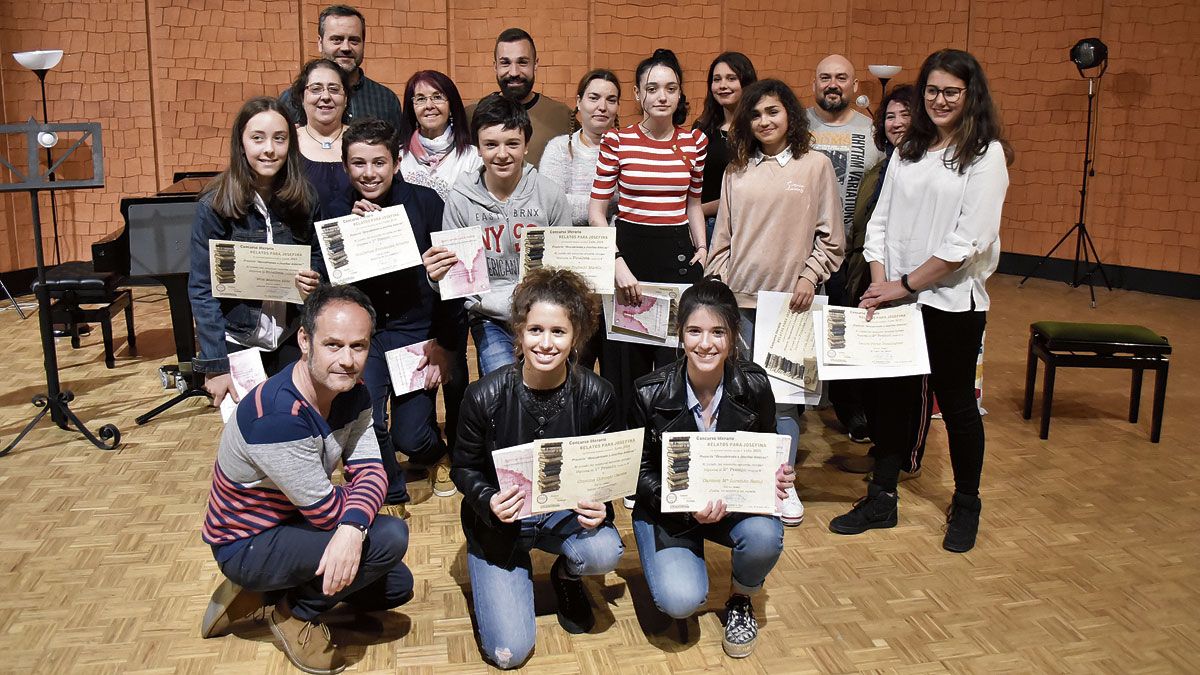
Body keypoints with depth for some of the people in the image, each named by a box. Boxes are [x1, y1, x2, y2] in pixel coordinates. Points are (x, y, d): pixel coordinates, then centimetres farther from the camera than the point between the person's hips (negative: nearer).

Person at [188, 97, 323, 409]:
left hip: (291, 342, 3)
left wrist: (314, 277, -13)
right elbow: (202, 290, -12)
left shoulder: (303, 199, -4)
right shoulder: (215, 205, -13)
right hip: (238, 342, -2)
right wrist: (215, 366, -17)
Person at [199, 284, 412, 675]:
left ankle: (261, 593, 18)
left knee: (397, 587, 14)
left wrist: (352, 528, -36)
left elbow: (370, 472, -16)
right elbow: (327, 511, -28)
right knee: (390, 537, -22)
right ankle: (298, 614, 2)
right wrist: (363, 498, -7)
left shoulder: (352, 394, -8)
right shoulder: (276, 416, -35)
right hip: (246, 545, -8)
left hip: (293, 521, 8)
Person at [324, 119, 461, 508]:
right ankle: (391, 493, 10)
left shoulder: (425, 203, -6)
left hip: (418, 330, -1)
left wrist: (444, 343, -6)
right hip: (364, 332, 1)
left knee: (409, 437, -4)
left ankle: (435, 453, 36)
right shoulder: (339, 211, -1)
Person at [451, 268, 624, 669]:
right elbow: (464, 468, -5)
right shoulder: (484, 397, -19)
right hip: (500, 520, -1)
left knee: (604, 553, -34)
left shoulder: (596, 396, -15)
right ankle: (516, 573, 24)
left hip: (566, 512, 2)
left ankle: (566, 575, 7)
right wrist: (489, 501, -26)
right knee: (509, 652, -10)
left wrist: (598, 505, -23)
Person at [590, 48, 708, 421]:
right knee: (627, 365, 6)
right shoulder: (617, 140, -3)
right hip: (629, 249, -2)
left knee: (677, 362, 5)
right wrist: (618, 263, -14)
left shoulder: (695, 141, 5)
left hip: (677, 254, 2)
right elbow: (597, 211, -3)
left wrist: (702, 248, 4)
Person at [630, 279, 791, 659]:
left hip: (737, 500, 2)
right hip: (667, 508, -2)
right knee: (680, 601, -25)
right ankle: (678, 561, 14)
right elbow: (640, 471, -8)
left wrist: (776, 477, -21)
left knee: (765, 536, -32)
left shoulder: (753, 384, -13)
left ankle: (741, 600, 3)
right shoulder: (651, 393, -18)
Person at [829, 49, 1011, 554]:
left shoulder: (986, 153, -6)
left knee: (955, 400, 8)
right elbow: (880, 219, 8)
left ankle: (966, 505, 27)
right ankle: (881, 499, 22)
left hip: (952, 299, -4)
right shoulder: (909, 149, 11)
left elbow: (969, 238, -14)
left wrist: (906, 284, -13)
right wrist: (879, 283, -6)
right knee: (892, 395, 8)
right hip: (895, 297, 4)